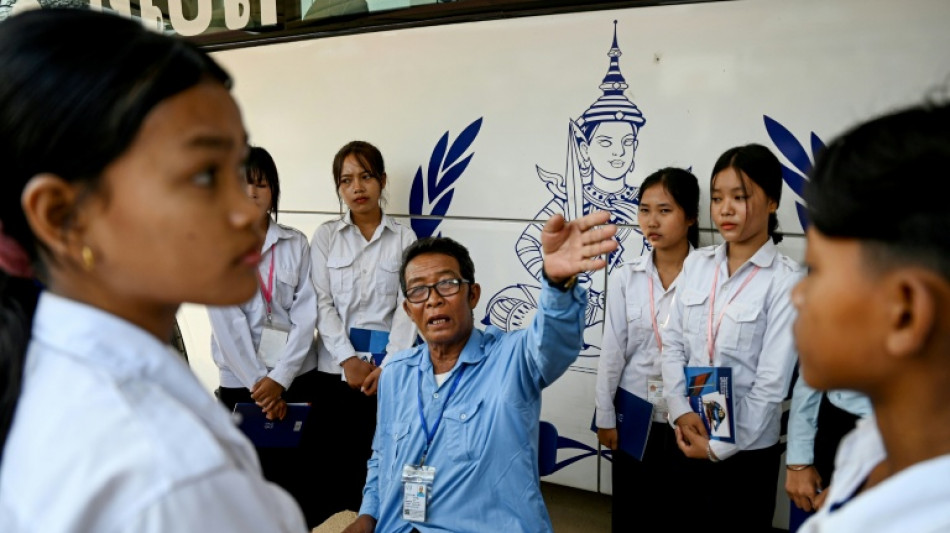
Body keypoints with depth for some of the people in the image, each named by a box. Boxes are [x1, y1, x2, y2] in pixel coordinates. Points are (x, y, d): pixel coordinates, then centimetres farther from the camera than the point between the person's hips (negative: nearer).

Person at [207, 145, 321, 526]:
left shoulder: (296, 243, 2)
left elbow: (307, 315, -3)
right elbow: (227, 323, -8)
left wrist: (280, 378, -12)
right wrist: (258, 383, -12)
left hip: (298, 378, 1)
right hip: (241, 382, -1)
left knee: (301, 476, 5)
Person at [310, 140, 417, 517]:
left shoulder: (404, 238, 3)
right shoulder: (326, 236, 5)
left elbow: (407, 307, -3)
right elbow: (322, 303, -1)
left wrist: (390, 366, -13)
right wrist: (348, 359, -12)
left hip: (387, 367, -1)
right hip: (336, 367, 1)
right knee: (336, 463, 6)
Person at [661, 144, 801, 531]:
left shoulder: (785, 280, -14)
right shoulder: (695, 264, -1)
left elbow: (773, 382, -15)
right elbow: (673, 344, 2)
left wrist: (720, 447, -10)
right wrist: (681, 412, -11)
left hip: (747, 448, -4)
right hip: (687, 439, 4)